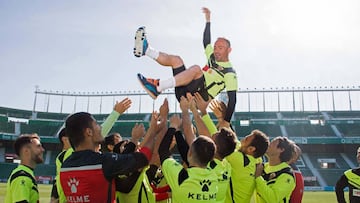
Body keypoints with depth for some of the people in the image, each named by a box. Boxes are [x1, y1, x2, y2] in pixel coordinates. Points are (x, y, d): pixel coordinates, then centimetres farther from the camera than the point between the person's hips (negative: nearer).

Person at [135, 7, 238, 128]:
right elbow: (206, 41, 32)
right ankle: (145, 50, -14)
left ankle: (158, 87, -43)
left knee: (196, 69, -34)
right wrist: (208, 20, 30)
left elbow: (232, 99, -10)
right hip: (184, 94, 8)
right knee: (176, 59, 6)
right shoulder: (213, 57, 19)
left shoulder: (229, 72, -3)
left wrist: (226, 122, -18)